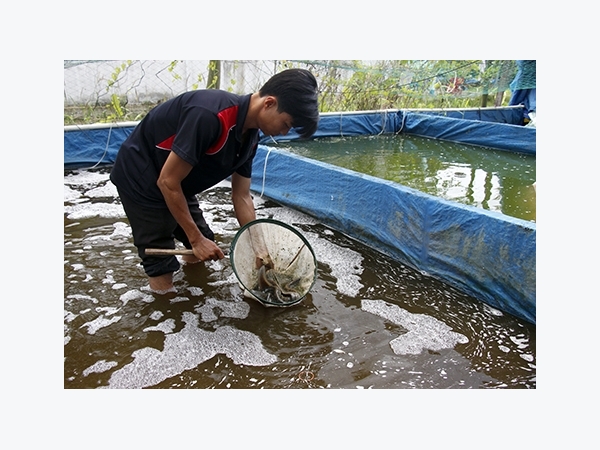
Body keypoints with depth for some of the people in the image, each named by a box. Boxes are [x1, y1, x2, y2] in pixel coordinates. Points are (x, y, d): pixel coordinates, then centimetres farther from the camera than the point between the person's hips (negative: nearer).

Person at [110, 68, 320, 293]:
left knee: (203, 251, 16)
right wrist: (196, 239, -21)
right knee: (161, 265, -3)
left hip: (179, 184, 9)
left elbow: (241, 197, 2)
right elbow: (167, 182, -29)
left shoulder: (249, 137, -7)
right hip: (140, 177, -8)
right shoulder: (209, 116, -35)